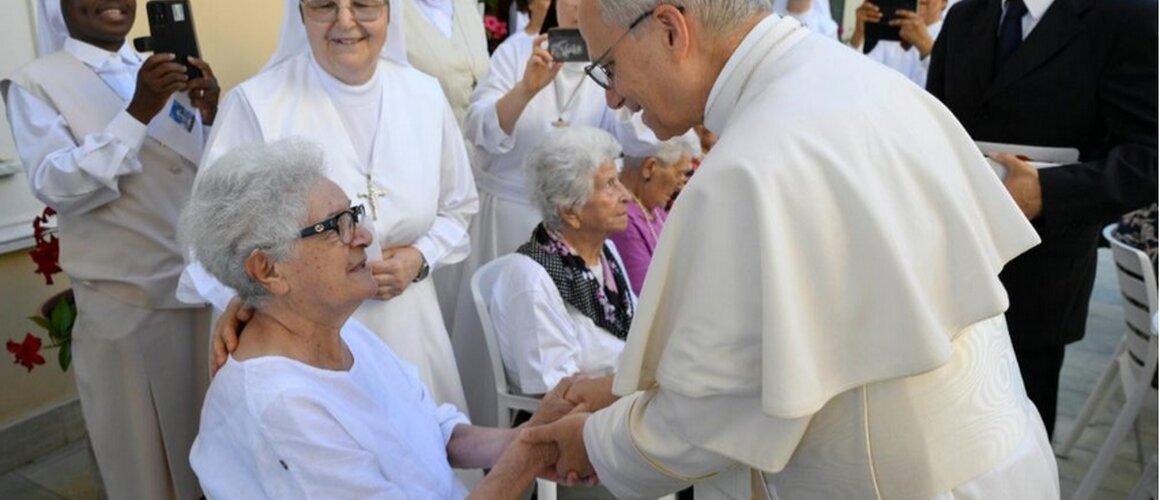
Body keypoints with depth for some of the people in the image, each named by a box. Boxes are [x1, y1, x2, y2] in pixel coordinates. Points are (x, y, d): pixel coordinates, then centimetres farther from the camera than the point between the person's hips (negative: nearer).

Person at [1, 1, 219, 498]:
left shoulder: (166, 72, 10)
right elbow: (54, 185, -17)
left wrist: (212, 117, -12)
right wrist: (137, 113, -26)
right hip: (123, 304, -4)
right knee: (142, 456, 11)